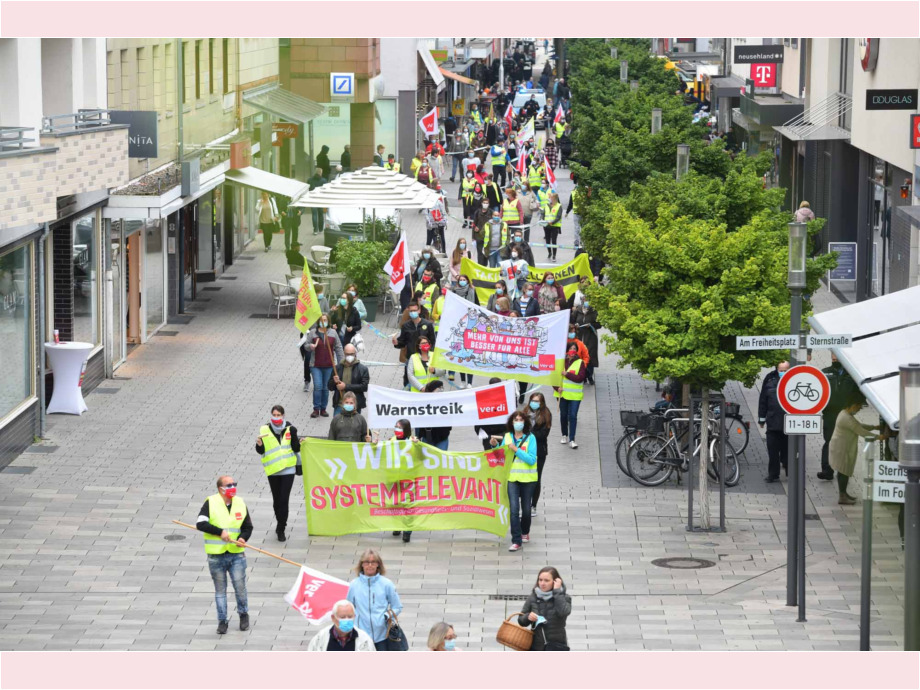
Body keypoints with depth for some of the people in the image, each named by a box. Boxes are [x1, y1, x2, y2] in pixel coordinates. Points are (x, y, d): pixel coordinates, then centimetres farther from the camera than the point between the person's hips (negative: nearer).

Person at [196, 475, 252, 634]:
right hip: (216, 556, -2)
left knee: (240, 586, -1)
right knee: (220, 590, 7)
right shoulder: (211, 503, -5)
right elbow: (200, 524, -15)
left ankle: (243, 614, 23)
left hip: (236, 554, 2)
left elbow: (248, 527, 12)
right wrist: (220, 532, -21)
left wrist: (243, 538, -9)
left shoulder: (240, 504, 5)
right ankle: (222, 621, 18)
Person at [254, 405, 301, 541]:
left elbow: (296, 448, 1)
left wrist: (299, 442, -19)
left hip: (288, 469, -2)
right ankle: (280, 523, 32)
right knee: (277, 499, 10)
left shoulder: (290, 429, -1)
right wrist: (259, 445, -20)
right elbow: (261, 451, 1)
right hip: (272, 469, 2)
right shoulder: (265, 430, 0)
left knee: (284, 499, -8)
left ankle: (281, 529, 0)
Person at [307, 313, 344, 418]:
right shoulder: (313, 332, 0)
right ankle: (316, 409, 0)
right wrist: (310, 346, -18)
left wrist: (341, 362, 4)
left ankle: (323, 409, 17)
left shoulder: (333, 333, 5)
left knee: (326, 388, 6)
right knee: (317, 387, -9)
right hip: (316, 365, -2)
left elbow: (338, 348, 7)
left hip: (329, 366, 2)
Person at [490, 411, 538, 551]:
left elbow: (532, 460, -14)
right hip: (512, 478, 1)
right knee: (514, 509, -11)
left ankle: (525, 532, 37)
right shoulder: (507, 437, 3)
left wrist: (516, 450, -20)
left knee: (526, 509, 10)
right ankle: (516, 541, -9)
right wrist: (495, 446, -5)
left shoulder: (530, 438, -6)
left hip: (527, 479, -1)